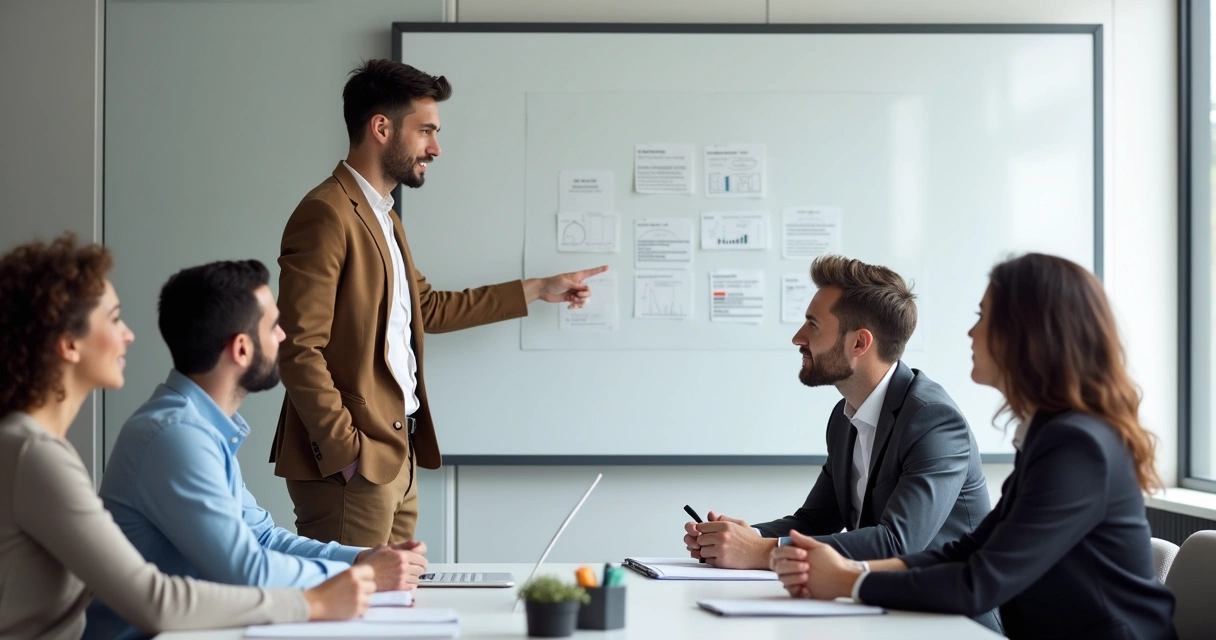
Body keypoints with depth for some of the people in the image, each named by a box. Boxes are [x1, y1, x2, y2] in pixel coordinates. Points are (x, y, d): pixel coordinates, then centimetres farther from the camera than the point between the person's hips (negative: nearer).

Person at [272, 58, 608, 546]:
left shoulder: (383, 218, 19)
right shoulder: (325, 215, -13)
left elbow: (428, 308, 28)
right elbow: (300, 350, -18)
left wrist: (536, 290, 31)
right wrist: (347, 452, -19)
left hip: (397, 456, 10)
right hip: (350, 467, -9)